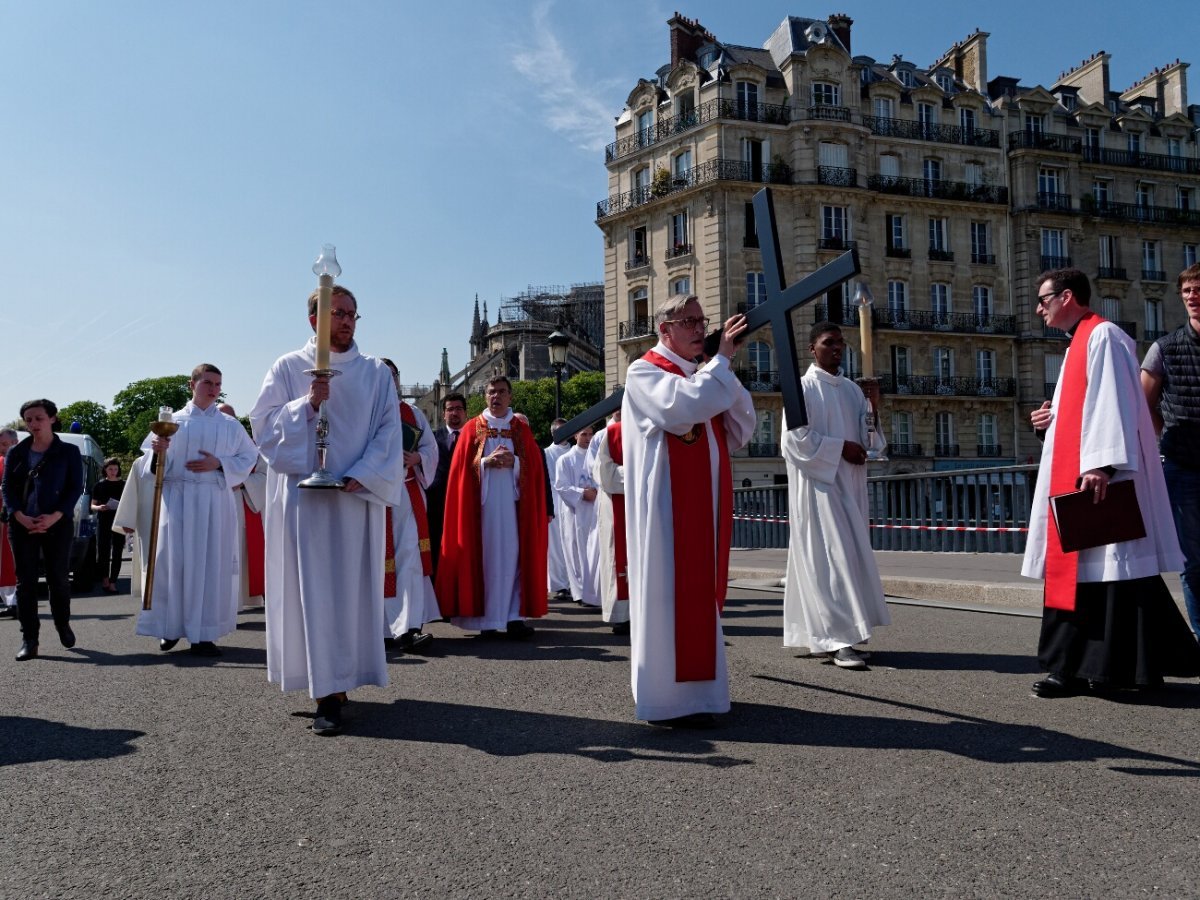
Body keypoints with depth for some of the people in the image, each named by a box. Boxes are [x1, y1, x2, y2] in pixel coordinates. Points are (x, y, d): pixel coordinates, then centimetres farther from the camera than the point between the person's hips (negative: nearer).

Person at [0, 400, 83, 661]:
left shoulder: (68, 451, 3)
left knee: (58, 578, 1)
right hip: (21, 525, 2)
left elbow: (76, 488, -2)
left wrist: (55, 517, -15)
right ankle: (29, 640, 4)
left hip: (58, 524, -2)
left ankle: (63, 624, 26)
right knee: (25, 580, 1)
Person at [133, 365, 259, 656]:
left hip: (215, 503, 0)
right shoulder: (172, 421, 8)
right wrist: (159, 453, -15)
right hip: (177, 499, 0)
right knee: (174, 563, -2)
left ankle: (203, 634, 4)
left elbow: (249, 458, 7)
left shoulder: (230, 425, 9)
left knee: (211, 564, -2)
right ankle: (171, 627, 13)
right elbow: (157, 466, 7)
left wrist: (219, 464, -8)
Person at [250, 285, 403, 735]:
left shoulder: (376, 373, 9)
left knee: (354, 587, 1)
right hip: (303, 495, -1)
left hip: (357, 495, 1)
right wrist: (308, 403, -15)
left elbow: (388, 431, 2)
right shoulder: (288, 368, 6)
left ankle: (339, 680, 10)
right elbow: (264, 424, 0)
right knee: (313, 588, -2)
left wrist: (361, 475, -11)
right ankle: (327, 691, 6)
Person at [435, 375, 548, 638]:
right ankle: (486, 619, 1)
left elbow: (534, 464, 6)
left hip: (513, 503, 1)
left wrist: (514, 461, -12)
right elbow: (463, 466, 3)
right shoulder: (472, 428, 10)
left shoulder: (521, 429, 13)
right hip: (482, 502, -1)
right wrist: (487, 461, -13)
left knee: (513, 555, -5)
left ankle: (514, 616, -5)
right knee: (483, 555, -3)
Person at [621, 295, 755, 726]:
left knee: (700, 596, 11)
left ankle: (696, 685, 21)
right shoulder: (644, 372, -5)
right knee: (669, 596, -7)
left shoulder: (701, 378, 19)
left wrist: (728, 376, -2)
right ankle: (670, 698, -1)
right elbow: (685, 407, -25)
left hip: (705, 505, 8)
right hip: (667, 505, -8)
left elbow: (739, 433, 9)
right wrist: (722, 360, -13)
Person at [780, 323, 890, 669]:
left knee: (849, 555, 7)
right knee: (830, 557, -11)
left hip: (849, 485, 7)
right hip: (817, 485, -7)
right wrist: (840, 448, -14)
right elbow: (794, 437, -13)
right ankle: (838, 639, -10)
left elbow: (868, 435, 16)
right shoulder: (802, 387, -5)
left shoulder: (853, 390, 15)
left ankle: (820, 635, 16)